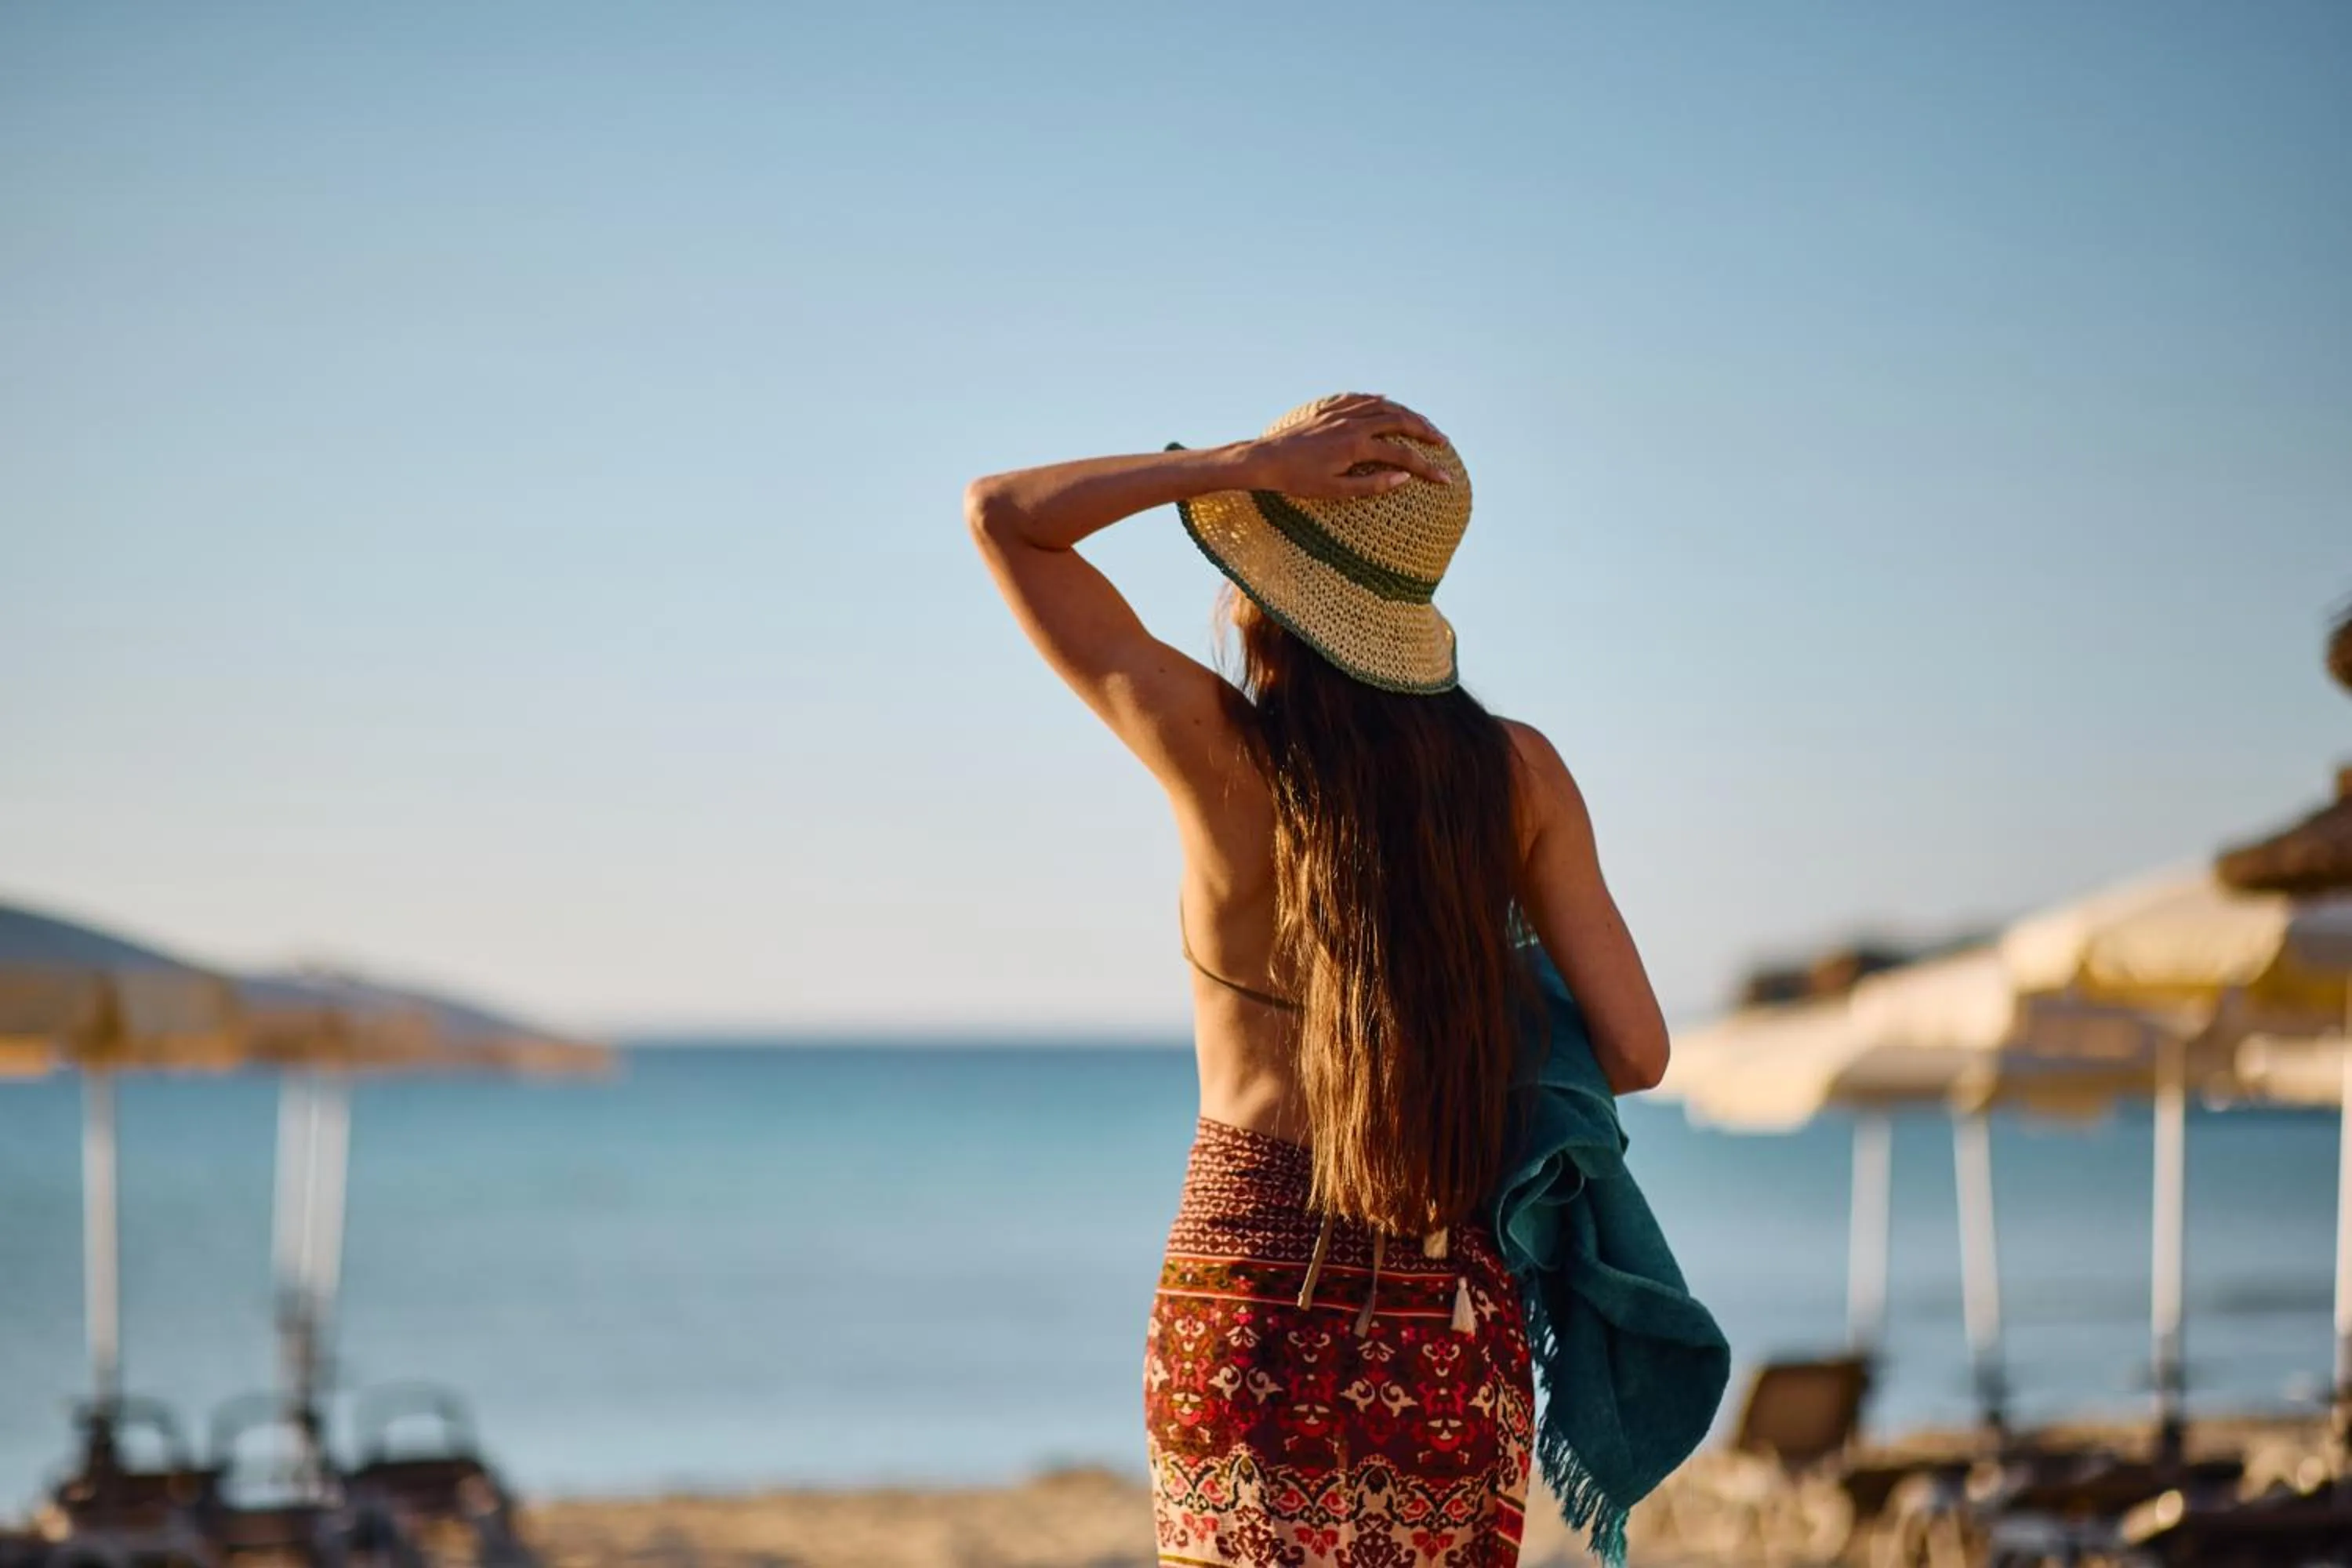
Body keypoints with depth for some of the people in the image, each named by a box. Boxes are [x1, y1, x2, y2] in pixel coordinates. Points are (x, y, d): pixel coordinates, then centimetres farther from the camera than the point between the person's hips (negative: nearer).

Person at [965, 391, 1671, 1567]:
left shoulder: (1215, 750, -8)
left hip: (1250, 1287, -2)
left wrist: (1253, 462, -6)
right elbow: (1634, 1052, 0)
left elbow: (1000, 512, 2)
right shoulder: (1520, 775, -1)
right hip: (1453, 1307, 2)